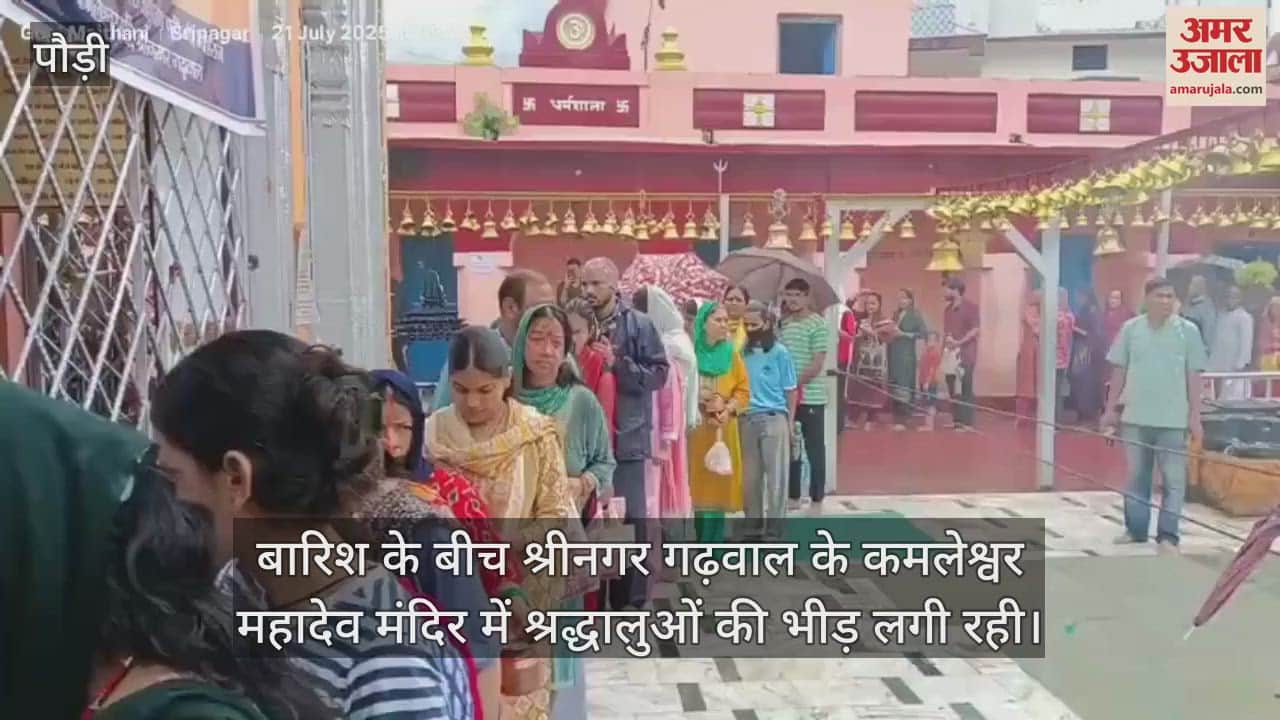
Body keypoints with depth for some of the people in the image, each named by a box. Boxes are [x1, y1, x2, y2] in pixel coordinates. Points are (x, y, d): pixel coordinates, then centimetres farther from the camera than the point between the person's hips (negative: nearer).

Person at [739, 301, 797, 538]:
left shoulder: (779, 353, -1)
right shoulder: (742, 352, 4)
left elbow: (790, 390, 3)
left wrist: (790, 421, 0)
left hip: (773, 418, -3)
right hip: (746, 419, 3)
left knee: (775, 475, 1)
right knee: (749, 475, 9)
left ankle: (774, 526, 8)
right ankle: (753, 523, 20)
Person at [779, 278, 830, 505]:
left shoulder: (817, 323, -9)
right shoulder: (783, 324, 11)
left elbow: (818, 362, -14)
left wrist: (797, 383, -17)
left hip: (810, 396, -6)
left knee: (814, 448, 2)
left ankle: (817, 498, 10)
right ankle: (793, 495, 23)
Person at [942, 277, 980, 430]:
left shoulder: (970, 307, -6)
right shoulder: (947, 309, 16)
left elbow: (976, 330, -10)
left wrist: (959, 342, -18)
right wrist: (945, 344, 5)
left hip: (965, 355, -7)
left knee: (965, 389, -6)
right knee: (952, 389, 6)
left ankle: (967, 422, -4)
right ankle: (957, 420, 13)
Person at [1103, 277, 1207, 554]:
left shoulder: (1187, 330, -2)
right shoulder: (1130, 328, 3)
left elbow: (1194, 375, -1)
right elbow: (1119, 371, 7)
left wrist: (1195, 416, -4)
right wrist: (1110, 409, 6)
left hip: (1173, 418, -2)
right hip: (1135, 417, 2)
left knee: (1174, 479, 0)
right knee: (1136, 476, 12)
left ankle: (1167, 535, 6)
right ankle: (1135, 529, 22)